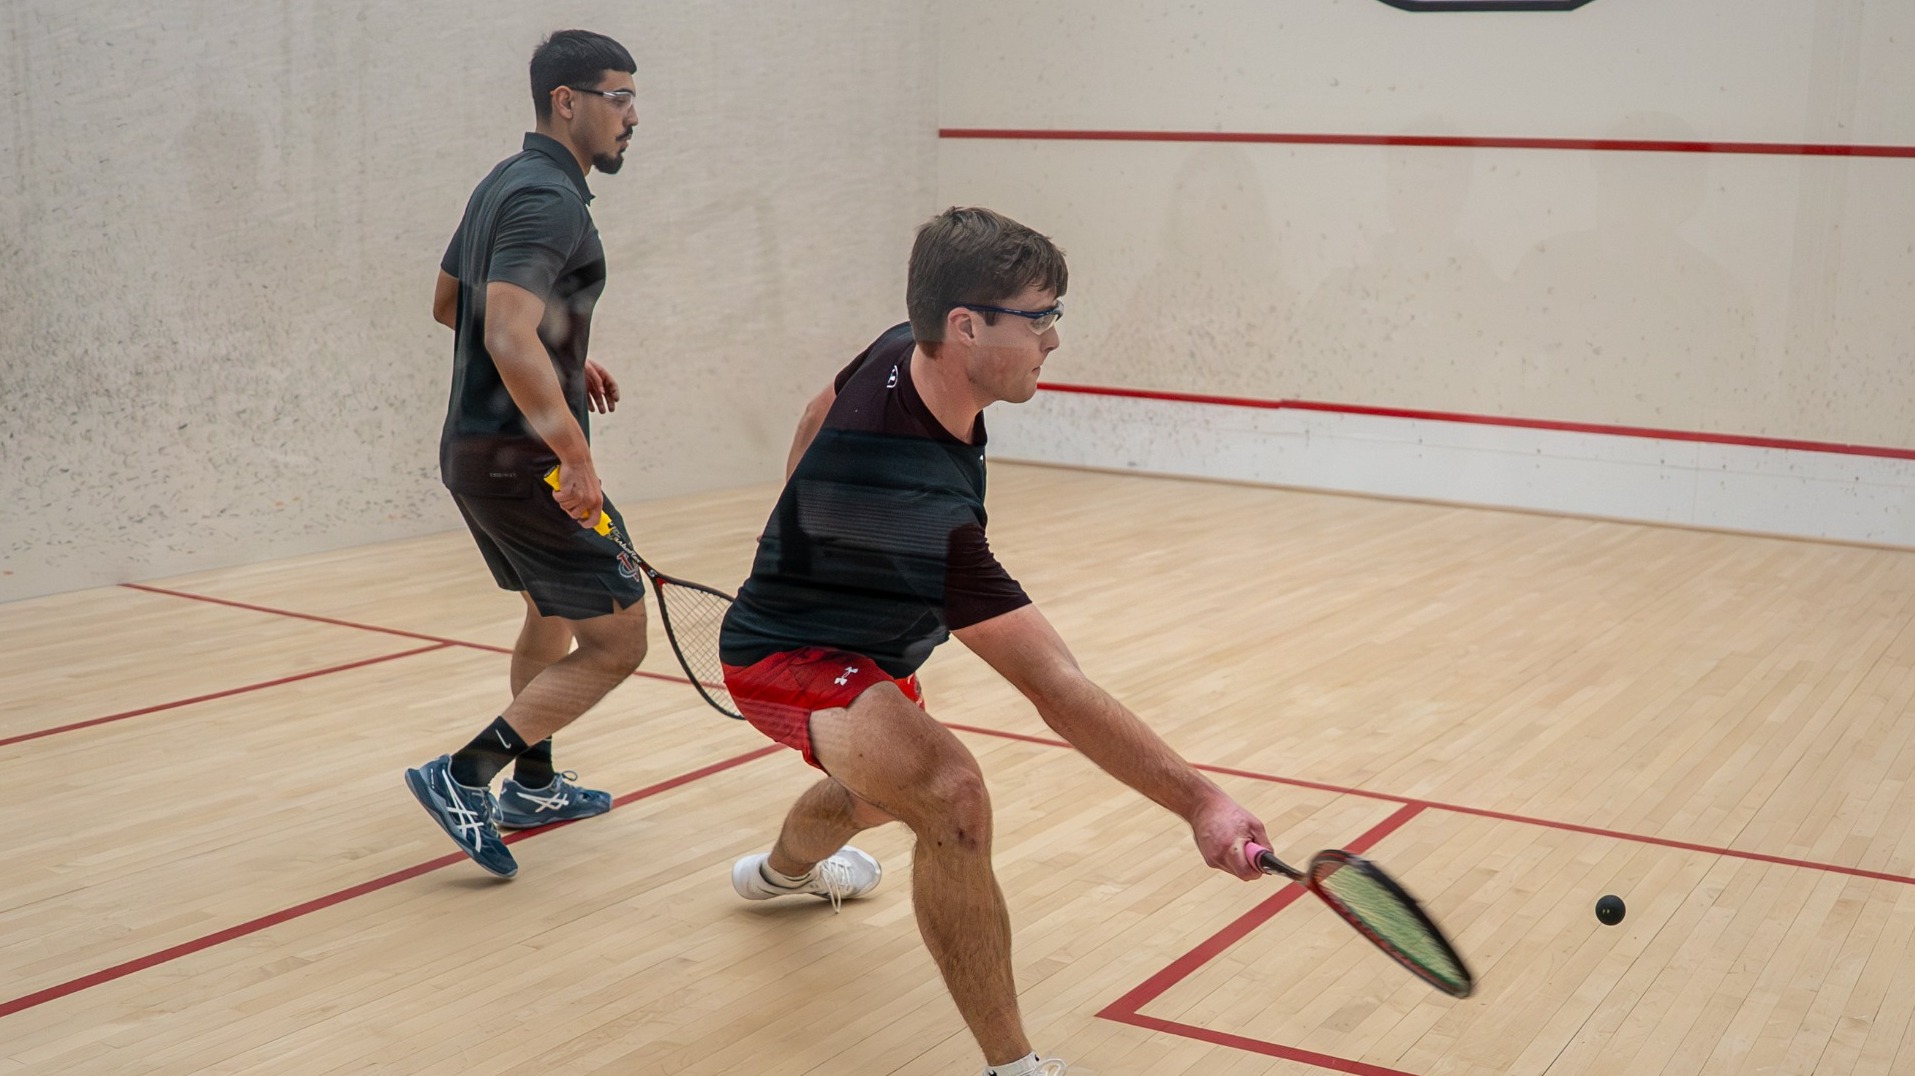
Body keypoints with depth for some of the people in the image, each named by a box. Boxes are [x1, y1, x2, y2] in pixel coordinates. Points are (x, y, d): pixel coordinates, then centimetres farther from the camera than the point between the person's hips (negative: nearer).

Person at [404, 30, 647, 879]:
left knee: (551, 614, 27)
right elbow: (510, 338, -32)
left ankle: (533, 785, 38)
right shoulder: (549, 199, -18)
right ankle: (464, 776, -6)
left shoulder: (503, 185, 13)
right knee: (616, 643, -5)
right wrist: (575, 455, -32)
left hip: (475, 449, 11)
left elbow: (449, 303, 25)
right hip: (524, 461, -11)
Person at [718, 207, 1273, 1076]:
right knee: (952, 797, -38)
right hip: (787, 655, -10)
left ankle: (784, 867, 72)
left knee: (892, 788, 38)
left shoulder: (905, 352, -17)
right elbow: (1056, 689, -41)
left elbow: (820, 412, 8)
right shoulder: (921, 503, -42)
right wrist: (1199, 801, -40)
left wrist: (803, 548, 23)